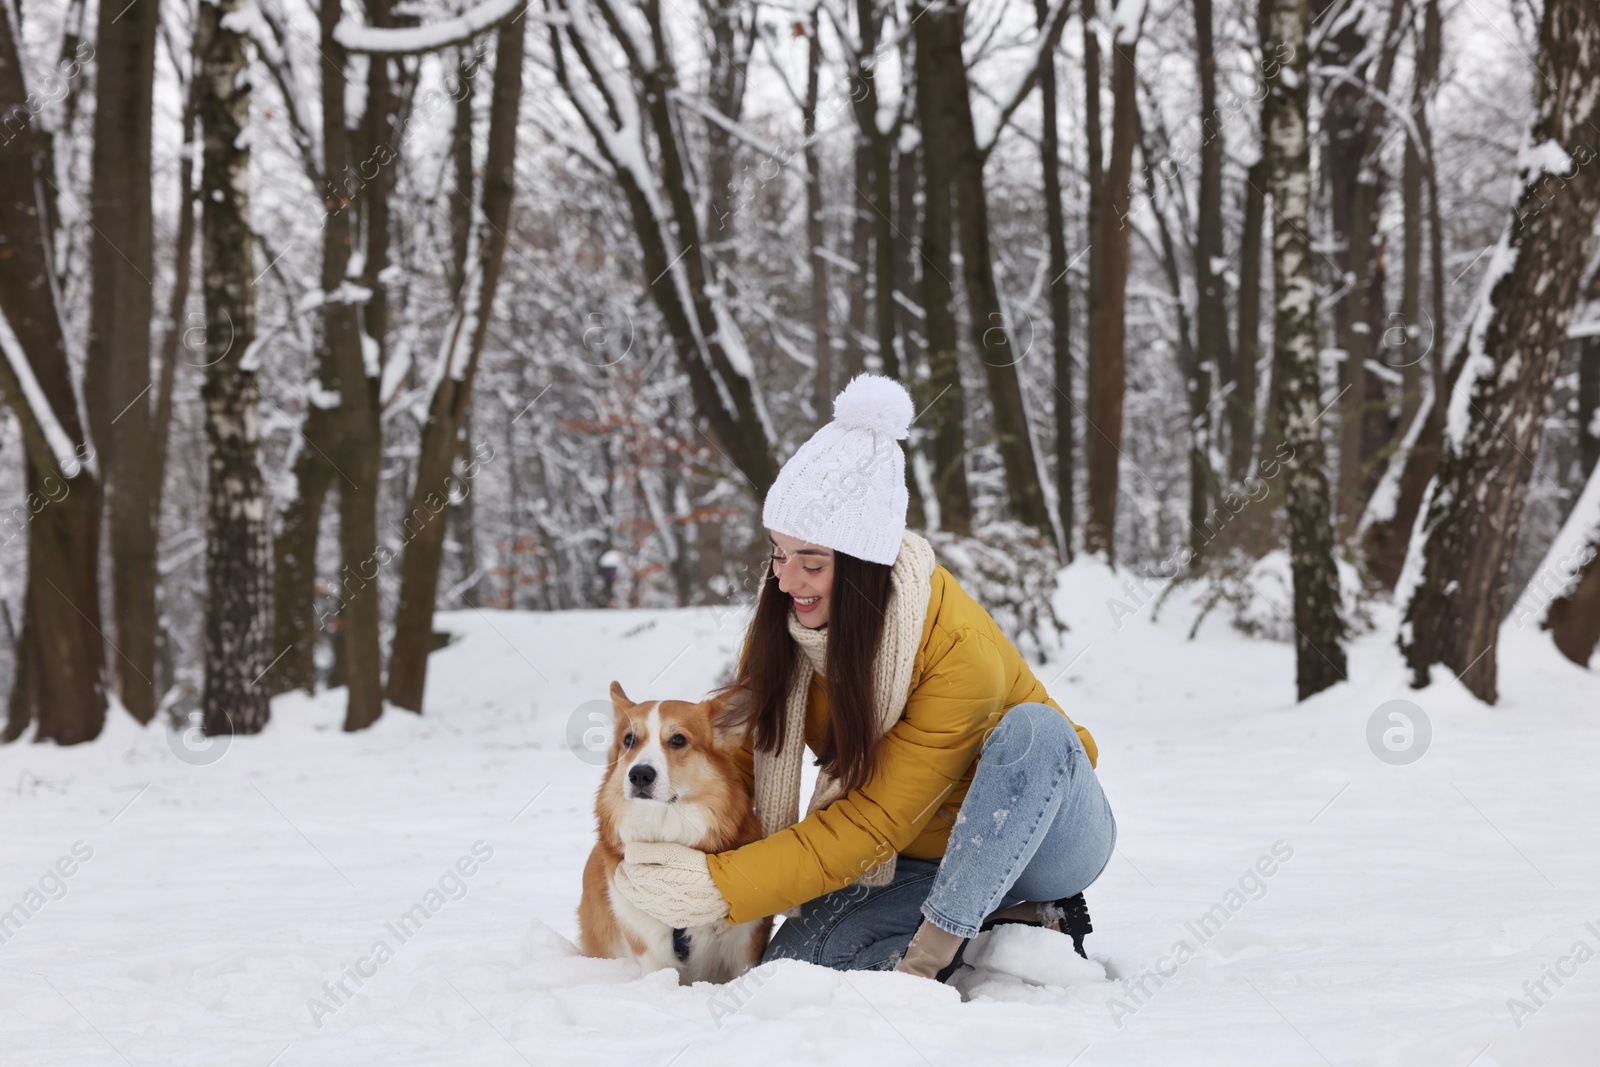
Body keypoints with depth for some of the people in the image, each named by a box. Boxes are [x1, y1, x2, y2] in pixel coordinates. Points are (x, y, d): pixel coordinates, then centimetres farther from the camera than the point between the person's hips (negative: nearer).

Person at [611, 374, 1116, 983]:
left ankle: (932, 947, -26)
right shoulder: (785, 618, -12)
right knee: (792, 965, -23)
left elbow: (874, 824, -29)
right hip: (925, 857, 5)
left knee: (1031, 729, -37)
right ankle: (1006, 922, -5)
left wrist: (716, 889, -33)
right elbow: (742, 755, -7)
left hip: (1043, 834, -5)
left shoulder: (959, 650, -30)